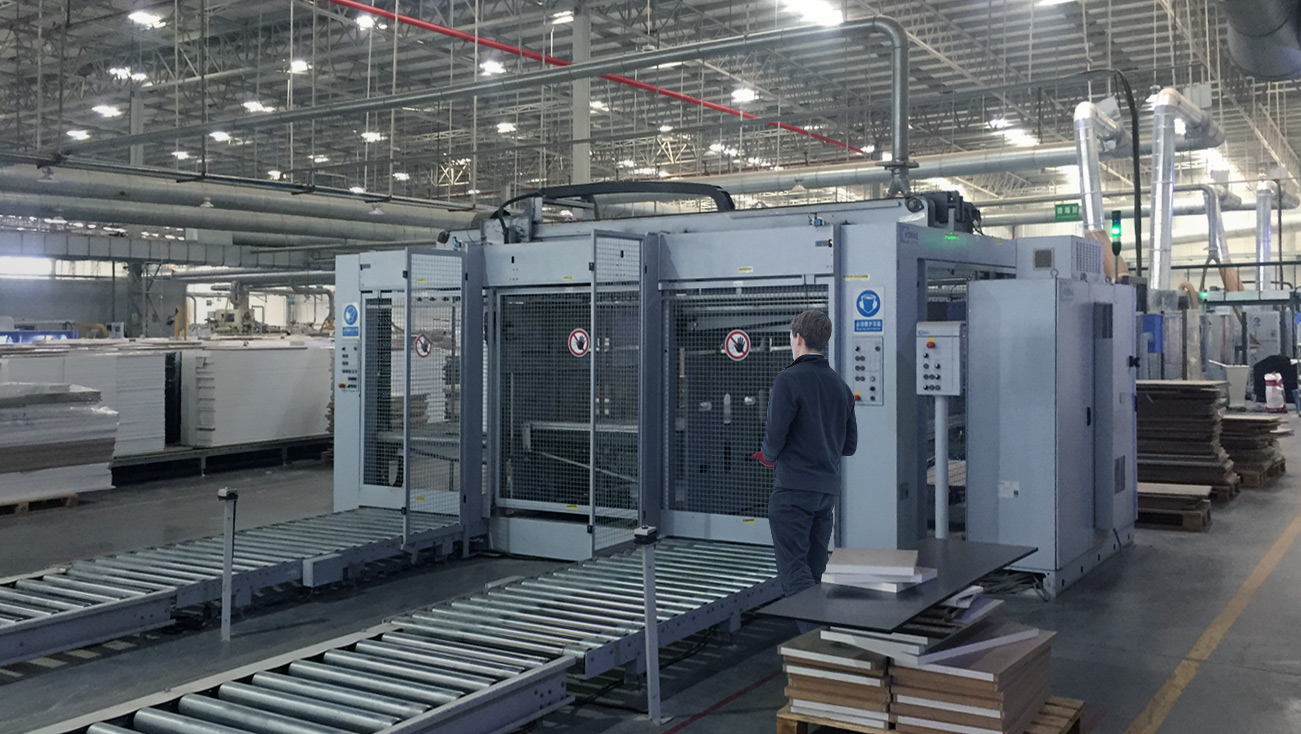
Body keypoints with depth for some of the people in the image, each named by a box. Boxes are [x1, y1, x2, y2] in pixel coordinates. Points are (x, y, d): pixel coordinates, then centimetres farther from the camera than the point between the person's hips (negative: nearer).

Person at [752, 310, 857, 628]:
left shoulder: (789, 379, -11)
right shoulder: (841, 386, 13)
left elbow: (774, 437, -15)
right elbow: (850, 445, 16)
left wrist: (770, 456, 6)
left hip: (794, 488, -7)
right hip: (828, 489, 7)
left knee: (793, 571, -6)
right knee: (815, 572, 15)